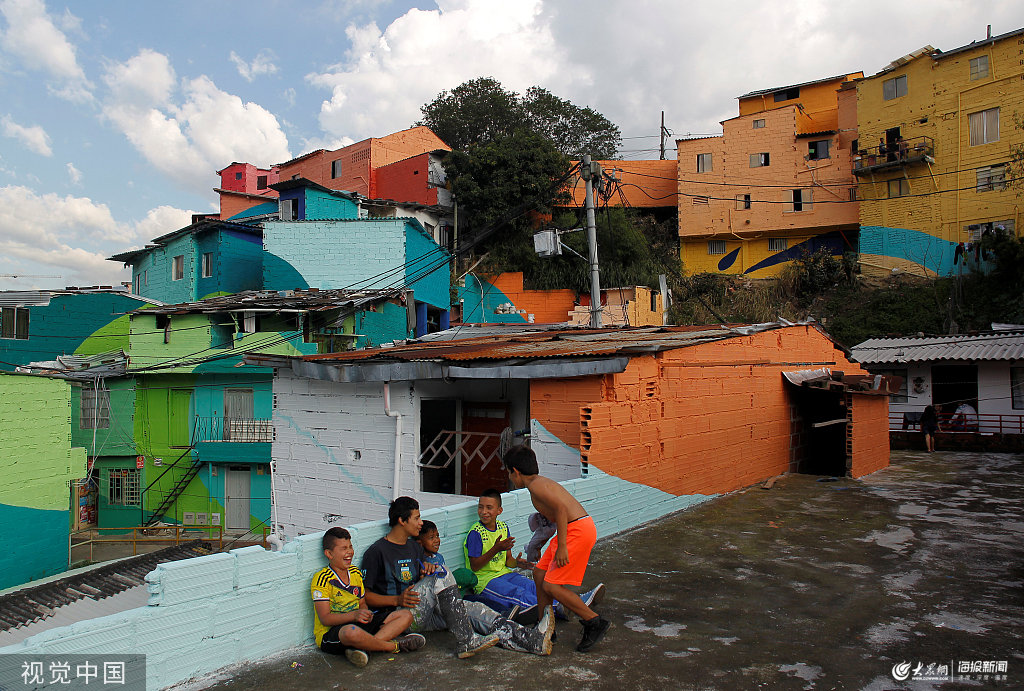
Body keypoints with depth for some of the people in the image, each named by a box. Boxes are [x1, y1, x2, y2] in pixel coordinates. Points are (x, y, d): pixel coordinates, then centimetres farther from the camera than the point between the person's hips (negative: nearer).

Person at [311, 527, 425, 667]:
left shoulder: (356, 573, 12)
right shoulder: (322, 579, -11)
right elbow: (325, 618, -17)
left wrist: (366, 614, -8)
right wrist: (354, 615, -30)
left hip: (358, 624, 8)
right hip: (330, 634, -8)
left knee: (406, 615, -3)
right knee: (352, 632, -45)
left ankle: (363, 647, -26)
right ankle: (394, 646, -16)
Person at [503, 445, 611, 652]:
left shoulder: (535, 485, -11)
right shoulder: (542, 481, 18)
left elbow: (561, 508, -23)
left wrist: (561, 547, -23)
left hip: (578, 531, -10)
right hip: (575, 528, 10)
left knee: (551, 586, -7)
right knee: (540, 573, 15)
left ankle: (596, 622, 3)